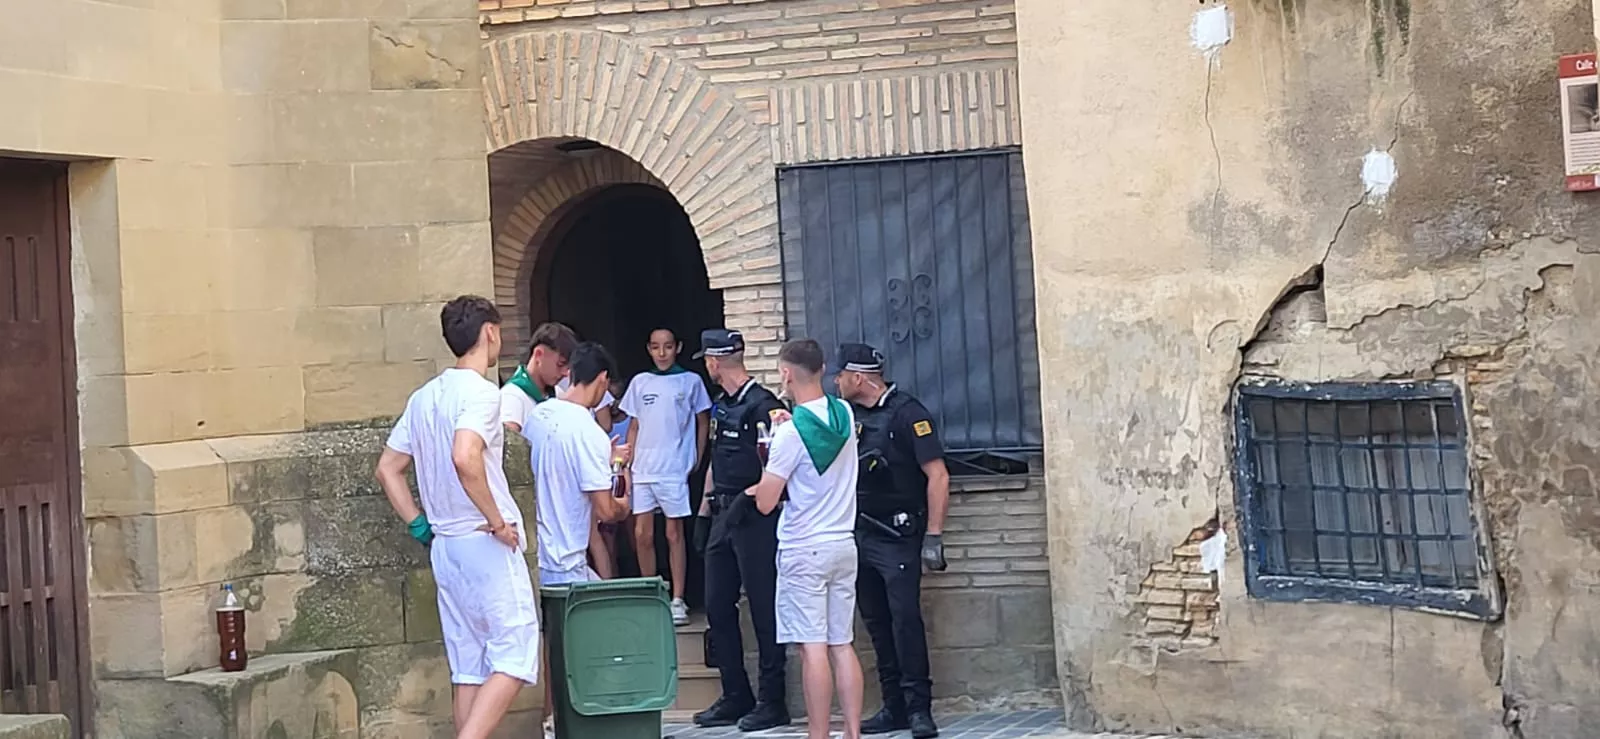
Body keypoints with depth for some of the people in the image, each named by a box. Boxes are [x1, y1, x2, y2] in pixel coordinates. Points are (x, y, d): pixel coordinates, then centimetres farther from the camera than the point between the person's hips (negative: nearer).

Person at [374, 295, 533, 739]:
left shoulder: (424, 397, 12)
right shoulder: (480, 392, -13)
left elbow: (387, 469, 16)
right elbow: (465, 458, -30)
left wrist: (420, 526, 15)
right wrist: (497, 520, -19)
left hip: (445, 547, 8)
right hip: (486, 543, -8)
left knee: (470, 667, 11)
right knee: (515, 655, -5)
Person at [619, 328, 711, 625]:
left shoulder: (690, 381, 3)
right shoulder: (640, 383, 11)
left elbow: (703, 422, 8)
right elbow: (634, 426, 14)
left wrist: (697, 461, 1)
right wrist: (628, 464, 7)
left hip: (675, 469, -3)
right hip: (643, 469, 3)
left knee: (674, 533, 1)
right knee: (642, 534, 3)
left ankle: (677, 600, 6)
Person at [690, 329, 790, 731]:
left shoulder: (763, 405, -12)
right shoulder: (720, 407, 16)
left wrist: (747, 499, -21)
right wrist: (704, 512, 20)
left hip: (755, 517, -9)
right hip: (723, 516, 9)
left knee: (764, 610, -3)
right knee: (718, 608, 10)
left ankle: (771, 701, 3)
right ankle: (736, 697, 18)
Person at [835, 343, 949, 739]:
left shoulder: (906, 413, -10)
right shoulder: (851, 416, 11)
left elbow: (938, 476, -13)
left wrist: (933, 536, -18)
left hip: (898, 535, -7)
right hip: (860, 535, 7)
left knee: (905, 616, -12)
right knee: (876, 621, 8)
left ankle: (919, 707, -7)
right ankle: (894, 706, 15)